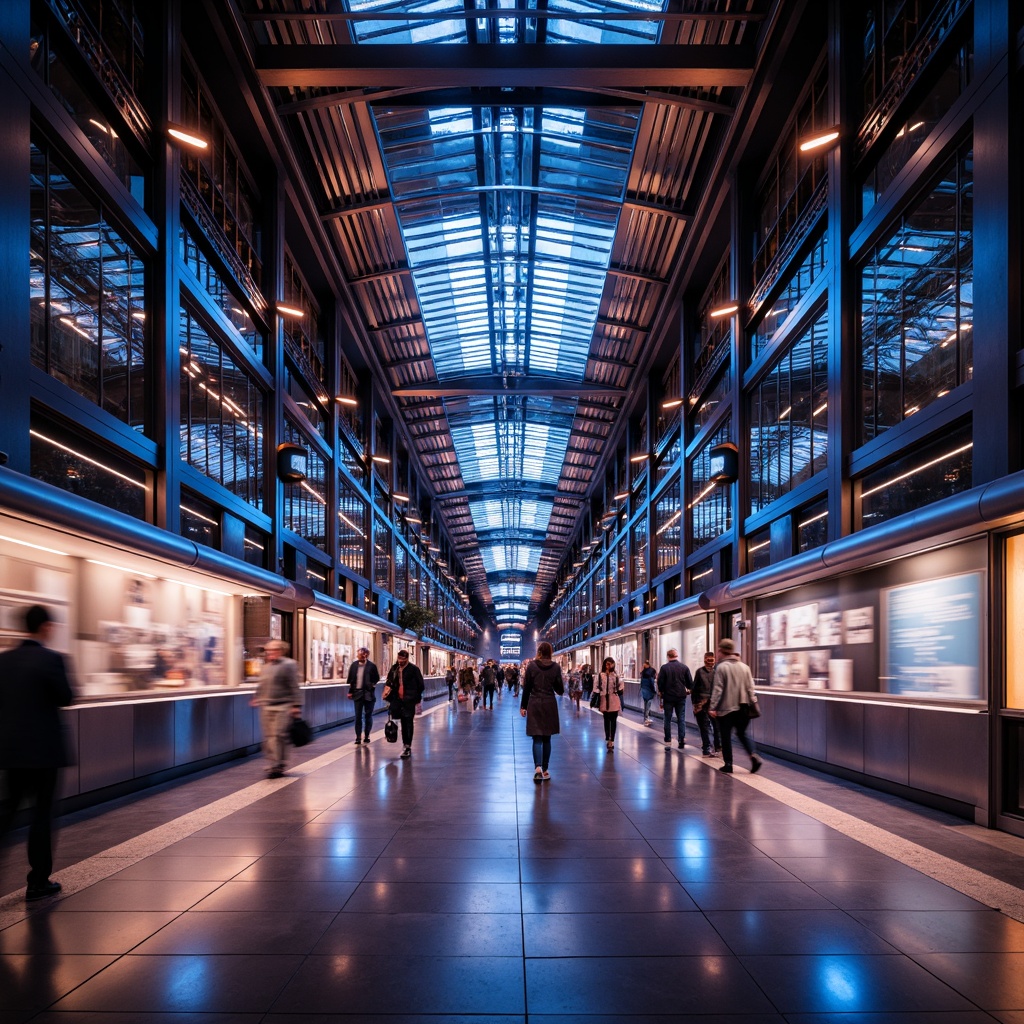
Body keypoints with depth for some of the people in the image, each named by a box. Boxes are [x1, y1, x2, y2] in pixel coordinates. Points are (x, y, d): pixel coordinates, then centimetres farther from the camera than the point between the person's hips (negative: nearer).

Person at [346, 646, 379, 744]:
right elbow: (350, 679, 7)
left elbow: (377, 678, 2)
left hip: (368, 693, -2)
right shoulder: (354, 665, 2)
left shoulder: (371, 666, -7)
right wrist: (350, 691, 3)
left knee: (368, 716, 6)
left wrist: (372, 684, -11)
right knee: (358, 716, 3)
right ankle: (358, 737, 7)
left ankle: (366, 736, 16)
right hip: (357, 692, 2)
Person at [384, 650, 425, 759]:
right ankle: (405, 744, 22)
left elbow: (420, 684, -3)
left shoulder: (413, 669, -7)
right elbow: (390, 681, 18)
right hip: (398, 699, 5)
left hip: (409, 700, -5)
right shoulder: (394, 668, 7)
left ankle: (408, 746, -1)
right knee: (403, 723, 12)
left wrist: (417, 698, -3)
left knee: (408, 723, -4)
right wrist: (387, 688, -2)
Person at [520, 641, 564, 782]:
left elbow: (526, 688, -2)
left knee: (537, 738, 0)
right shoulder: (556, 667, -3)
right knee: (547, 738, 12)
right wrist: (559, 689, 22)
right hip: (550, 705, 1)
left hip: (534, 704, -1)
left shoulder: (531, 666, -4)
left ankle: (538, 767, -19)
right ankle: (545, 770, 16)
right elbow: (560, 689, -1)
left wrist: (523, 706, 6)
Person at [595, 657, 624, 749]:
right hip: (604, 700, 0)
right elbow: (597, 687, 0)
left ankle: (611, 741, 0)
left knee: (613, 721, -1)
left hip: (614, 700, 0)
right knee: (606, 720, 10)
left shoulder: (616, 675, 0)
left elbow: (620, 686, 8)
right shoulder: (600, 675, -2)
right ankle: (608, 740, 20)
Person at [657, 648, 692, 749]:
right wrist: (688, 689, 22)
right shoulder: (684, 667, -1)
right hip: (681, 697, 2)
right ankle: (682, 739, 1)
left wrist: (660, 692, 6)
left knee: (668, 719, 6)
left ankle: (668, 741, 6)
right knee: (681, 718, 9)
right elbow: (690, 683, 3)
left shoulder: (664, 668, -8)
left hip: (668, 697, -2)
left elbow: (660, 683, -7)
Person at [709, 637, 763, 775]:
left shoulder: (721, 667, -9)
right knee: (742, 733, 18)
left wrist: (713, 707, -8)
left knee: (726, 736, 7)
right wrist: (753, 702, 13)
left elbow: (717, 689, -12)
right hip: (742, 707, 5)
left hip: (726, 708, -5)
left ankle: (728, 765, 8)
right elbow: (750, 687, 6)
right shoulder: (744, 666, 7)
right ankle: (753, 755, -3)